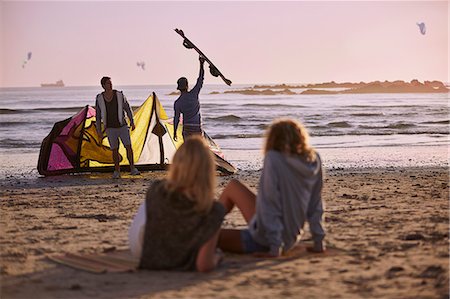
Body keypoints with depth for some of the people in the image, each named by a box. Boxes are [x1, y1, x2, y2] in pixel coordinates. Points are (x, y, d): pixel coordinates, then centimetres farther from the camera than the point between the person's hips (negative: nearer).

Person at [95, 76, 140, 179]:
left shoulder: (119, 95, -8)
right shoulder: (99, 98, -5)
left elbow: (128, 109, 2)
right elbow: (98, 115, 2)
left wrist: (132, 122, 0)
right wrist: (99, 130, 2)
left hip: (122, 126, 0)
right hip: (110, 128, 0)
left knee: (128, 146, -9)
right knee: (114, 150, 3)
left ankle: (132, 169, -1)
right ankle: (116, 171, 14)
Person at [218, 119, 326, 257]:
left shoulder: (274, 159, -21)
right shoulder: (314, 160, -3)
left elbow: (271, 205, -22)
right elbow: (315, 205, 3)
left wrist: (275, 248, -17)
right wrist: (319, 243, 10)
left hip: (262, 242, -7)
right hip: (290, 239, 7)